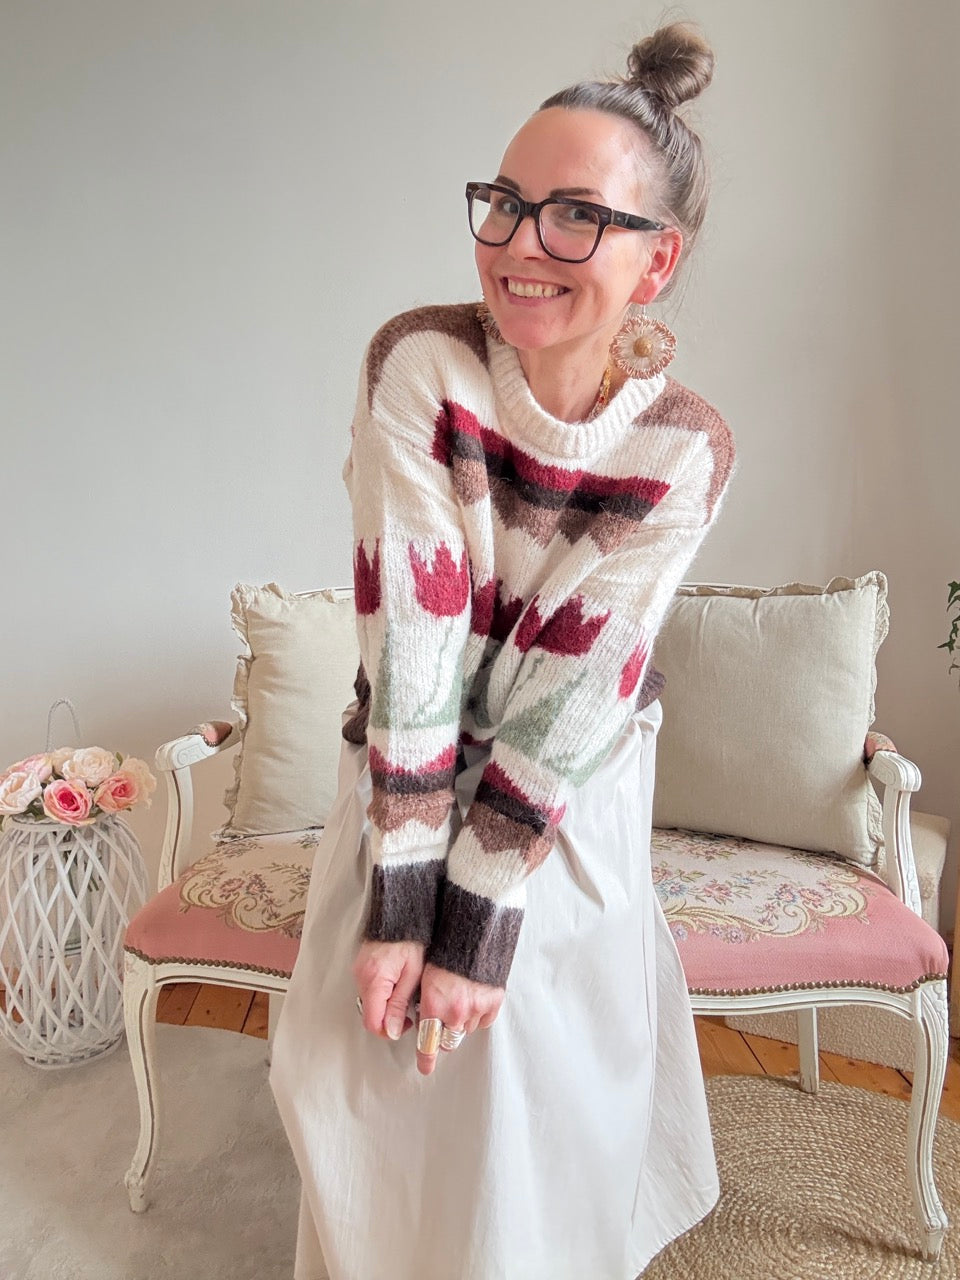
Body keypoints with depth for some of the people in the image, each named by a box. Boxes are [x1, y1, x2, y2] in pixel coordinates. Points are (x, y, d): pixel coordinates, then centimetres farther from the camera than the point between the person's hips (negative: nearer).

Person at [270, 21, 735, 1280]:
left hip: (578, 800, 0)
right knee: (372, 1075, 13)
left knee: (548, 1086, 13)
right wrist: (402, 894, -21)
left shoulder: (684, 450, -17)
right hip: (412, 774, 1)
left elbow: (574, 691, -18)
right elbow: (410, 629, -23)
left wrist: (480, 913, -17)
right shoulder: (421, 364, -19)